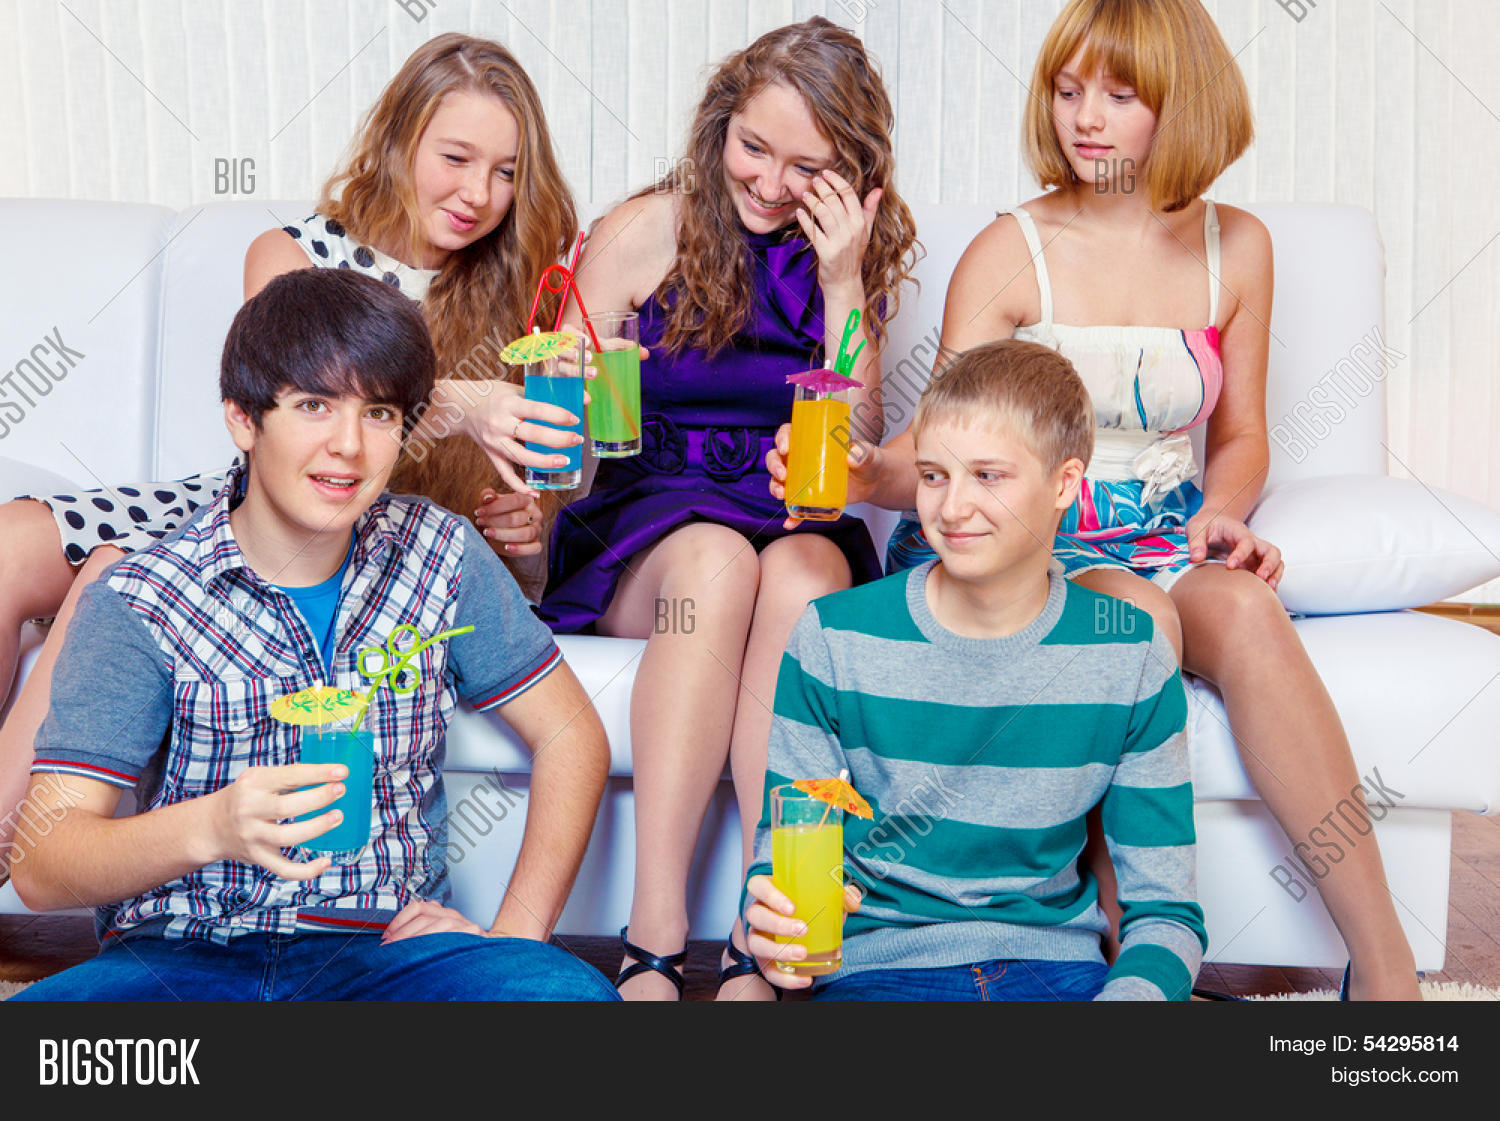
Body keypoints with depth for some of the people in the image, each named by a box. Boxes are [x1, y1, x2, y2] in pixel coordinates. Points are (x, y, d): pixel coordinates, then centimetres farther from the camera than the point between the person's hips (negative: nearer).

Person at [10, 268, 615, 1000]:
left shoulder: (440, 555, 4)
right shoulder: (136, 605, -5)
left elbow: (570, 734, 10)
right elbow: (40, 865, -11)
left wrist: (514, 934, -2)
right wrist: (212, 827, -31)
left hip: (386, 945, 2)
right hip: (178, 957, -1)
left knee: (573, 992, -30)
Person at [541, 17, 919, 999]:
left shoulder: (860, 259, 8)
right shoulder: (643, 233, 2)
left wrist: (842, 286, -8)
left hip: (800, 523, 2)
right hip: (646, 529, -1)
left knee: (803, 569, -34)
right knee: (718, 559, -36)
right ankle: (654, 944, -38)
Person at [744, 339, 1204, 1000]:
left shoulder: (1131, 655, 2)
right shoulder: (832, 639, -2)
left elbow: (1165, 908, 3)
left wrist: (1132, 991, -19)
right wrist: (769, 919, -21)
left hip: (1057, 963, 1)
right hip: (875, 965, -1)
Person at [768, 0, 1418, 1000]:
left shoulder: (1235, 249, 10)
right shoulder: (1011, 254, -1)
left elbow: (1240, 433, 17)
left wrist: (1221, 512, -4)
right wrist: (866, 476, -29)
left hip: (1165, 543, 2)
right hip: (1023, 550, -2)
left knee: (1246, 608, -30)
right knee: (1141, 614, -34)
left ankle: (1385, 966, -28)